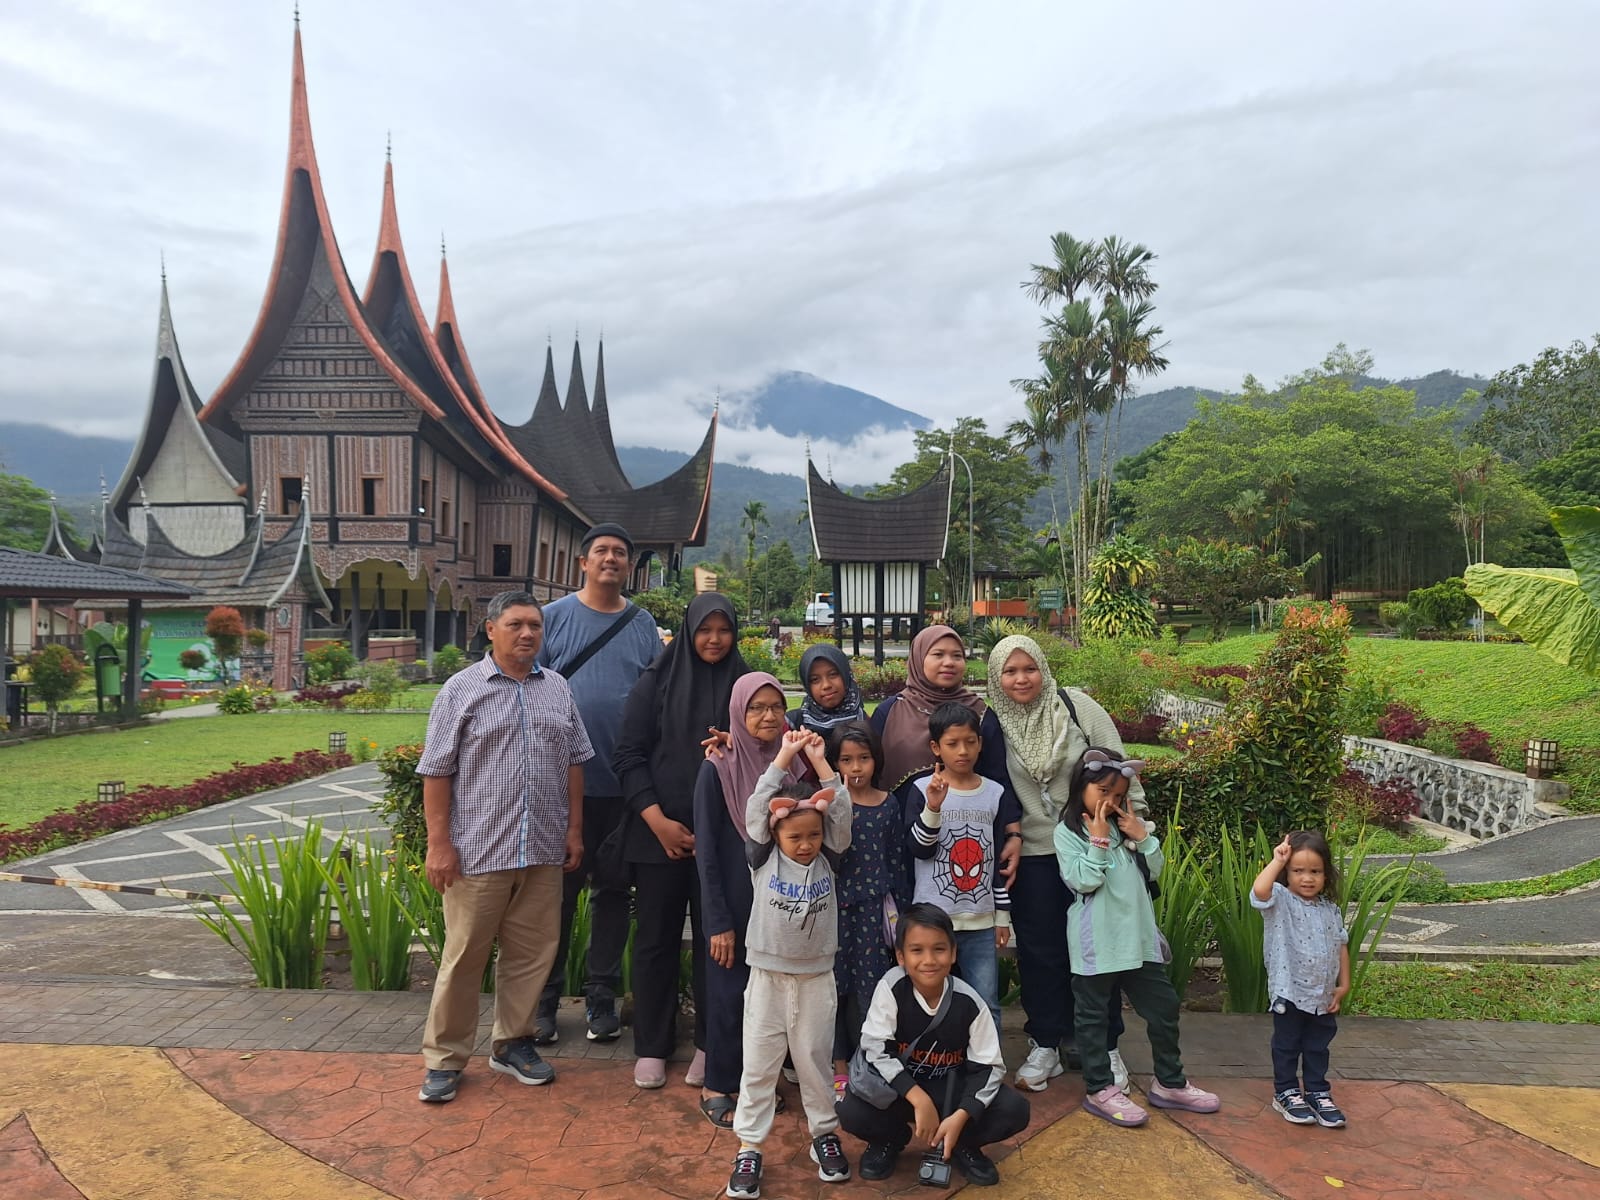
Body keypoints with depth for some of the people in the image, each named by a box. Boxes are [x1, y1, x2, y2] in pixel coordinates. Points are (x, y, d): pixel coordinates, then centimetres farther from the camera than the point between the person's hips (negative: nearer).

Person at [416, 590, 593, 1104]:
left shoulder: (557, 689, 9)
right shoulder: (461, 690, -3)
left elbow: (573, 762, 13)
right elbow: (436, 772, -4)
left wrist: (575, 829, 9)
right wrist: (439, 843, -8)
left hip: (544, 850, 4)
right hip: (478, 850, -4)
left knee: (532, 954, 11)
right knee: (464, 956, 5)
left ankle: (512, 1043, 28)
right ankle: (444, 1058, 19)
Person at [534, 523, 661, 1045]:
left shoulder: (643, 625, 7)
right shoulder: (554, 616, 1)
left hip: (624, 782, 2)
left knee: (613, 890, 10)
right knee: (559, 890, 5)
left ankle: (602, 997, 22)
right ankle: (544, 999, 19)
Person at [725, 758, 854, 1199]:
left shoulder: (827, 858, -1)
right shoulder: (764, 859, -5)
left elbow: (842, 809, -11)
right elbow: (755, 808, -16)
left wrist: (818, 758, -14)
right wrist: (785, 754, -16)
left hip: (816, 978, 1)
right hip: (768, 976, -1)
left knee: (814, 1060, 13)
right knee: (758, 1065, 4)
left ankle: (825, 1135, 30)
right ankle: (749, 1148, 15)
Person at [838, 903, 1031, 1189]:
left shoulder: (969, 1003, -16)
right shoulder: (891, 988, -20)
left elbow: (989, 1066, -11)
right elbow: (875, 1049, -22)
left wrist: (961, 1117, -26)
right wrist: (919, 1100, -31)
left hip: (951, 1089, 1)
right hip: (898, 1087, -1)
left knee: (1015, 1110, -22)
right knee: (852, 1111, -30)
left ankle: (961, 1144, 8)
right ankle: (891, 1138, 6)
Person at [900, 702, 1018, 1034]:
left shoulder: (995, 794, 5)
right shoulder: (922, 789, -4)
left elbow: (1001, 859, 9)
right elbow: (919, 848, -11)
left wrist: (1003, 916, 10)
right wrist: (933, 806, -25)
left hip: (981, 920, 2)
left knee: (987, 1004, 7)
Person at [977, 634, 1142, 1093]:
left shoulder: (1076, 706, -6)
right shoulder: (993, 725, -2)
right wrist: (1006, 840, -1)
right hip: (1032, 854, 1)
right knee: (1040, 950, 9)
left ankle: (1105, 1046, 24)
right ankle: (1045, 1045, 24)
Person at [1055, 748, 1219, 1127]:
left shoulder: (1124, 826, 11)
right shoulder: (1067, 832, -7)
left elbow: (1154, 871, 9)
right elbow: (1083, 881, -17)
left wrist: (1143, 836, -5)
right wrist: (1098, 840, -16)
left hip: (1138, 936, 7)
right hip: (1096, 942, -6)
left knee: (1164, 1006, 14)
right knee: (1093, 1015, 5)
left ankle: (1169, 1083, 28)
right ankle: (1099, 1090, 17)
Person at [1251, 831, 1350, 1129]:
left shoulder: (1330, 909, 3)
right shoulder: (1281, 901, -14)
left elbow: (1341, 945, 11)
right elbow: (1259, 890, -37)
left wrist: (1343, 984, 6)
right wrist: (1277, 860, -29)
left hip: (1323, 995, 5)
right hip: (1289, 992, -5)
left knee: (1318, 1046, 18)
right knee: (1287, 1044, 10)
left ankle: (1318, 1093, 32)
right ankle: (1286, 1092, 25)